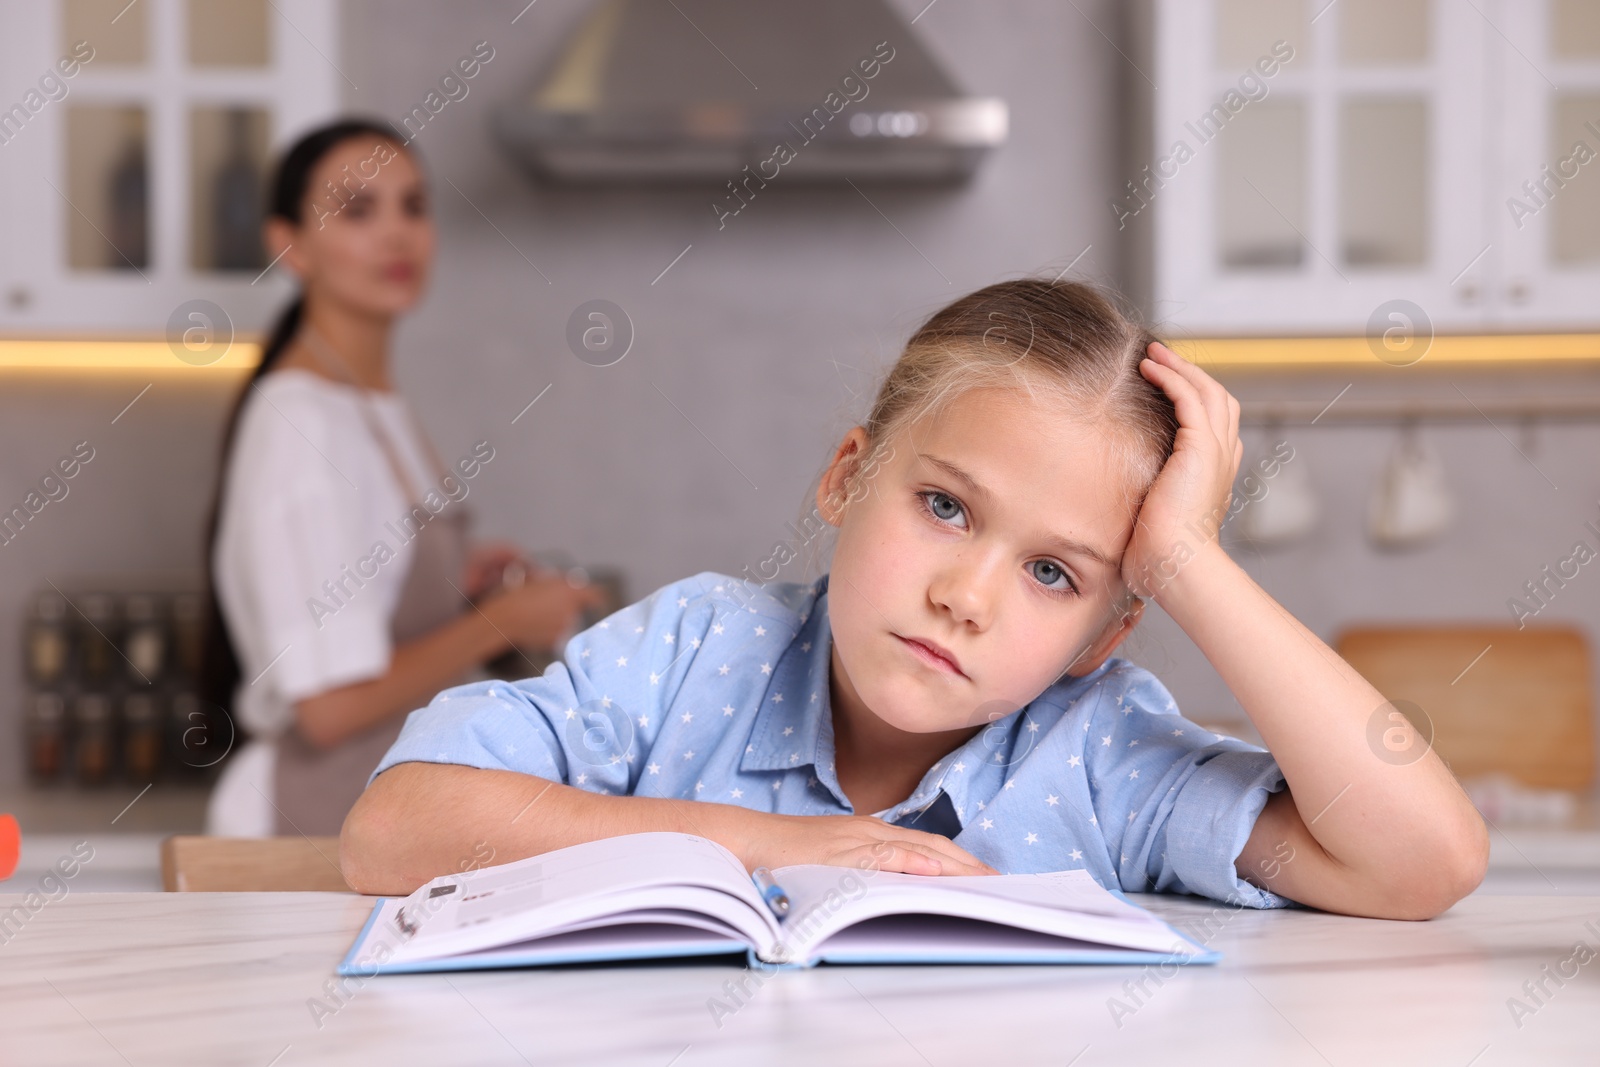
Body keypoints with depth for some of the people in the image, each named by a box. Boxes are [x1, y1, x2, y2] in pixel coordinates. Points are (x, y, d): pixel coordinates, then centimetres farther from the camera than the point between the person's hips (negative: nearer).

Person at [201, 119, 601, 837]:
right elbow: (333, 704, -23)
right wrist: (503, 619, -13)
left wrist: (452, 587, 8)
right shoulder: (302, 422, -18)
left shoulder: (377, 406, 11)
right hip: (312, 827, -9)